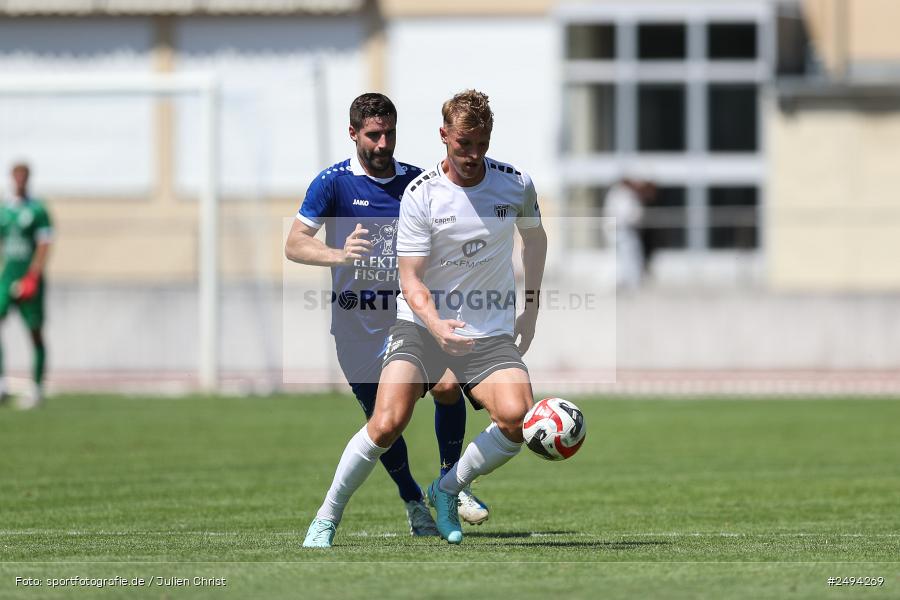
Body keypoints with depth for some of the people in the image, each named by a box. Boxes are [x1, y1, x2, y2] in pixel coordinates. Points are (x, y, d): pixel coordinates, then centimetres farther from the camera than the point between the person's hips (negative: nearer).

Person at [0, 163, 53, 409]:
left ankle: (37, 389, 9)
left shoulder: (37, 211, -5)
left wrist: (31, 279, -19)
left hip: (30, 279, -4)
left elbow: (44, 247, -11)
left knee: (35, 332, 1)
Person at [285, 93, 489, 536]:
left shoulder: (416, 181, 5)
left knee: (447, 385, -20)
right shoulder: (333, 183, -6)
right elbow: (294, 244, -12)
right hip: (359, 324, -2)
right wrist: (339, 255, -30)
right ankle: (413, 504, 24)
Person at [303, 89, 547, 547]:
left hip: (491, 333, 2)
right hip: (422, 324, -2)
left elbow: (535, 237, 22)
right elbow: (411, 281, -12)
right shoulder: (420, 195, -10)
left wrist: (531, 307, 20)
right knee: (388, 423, -22)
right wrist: (436, 325, -30)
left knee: (517, 418, -24)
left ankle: (446, 491, 2)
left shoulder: (516, 184, -1)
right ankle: (327, 518, -2)